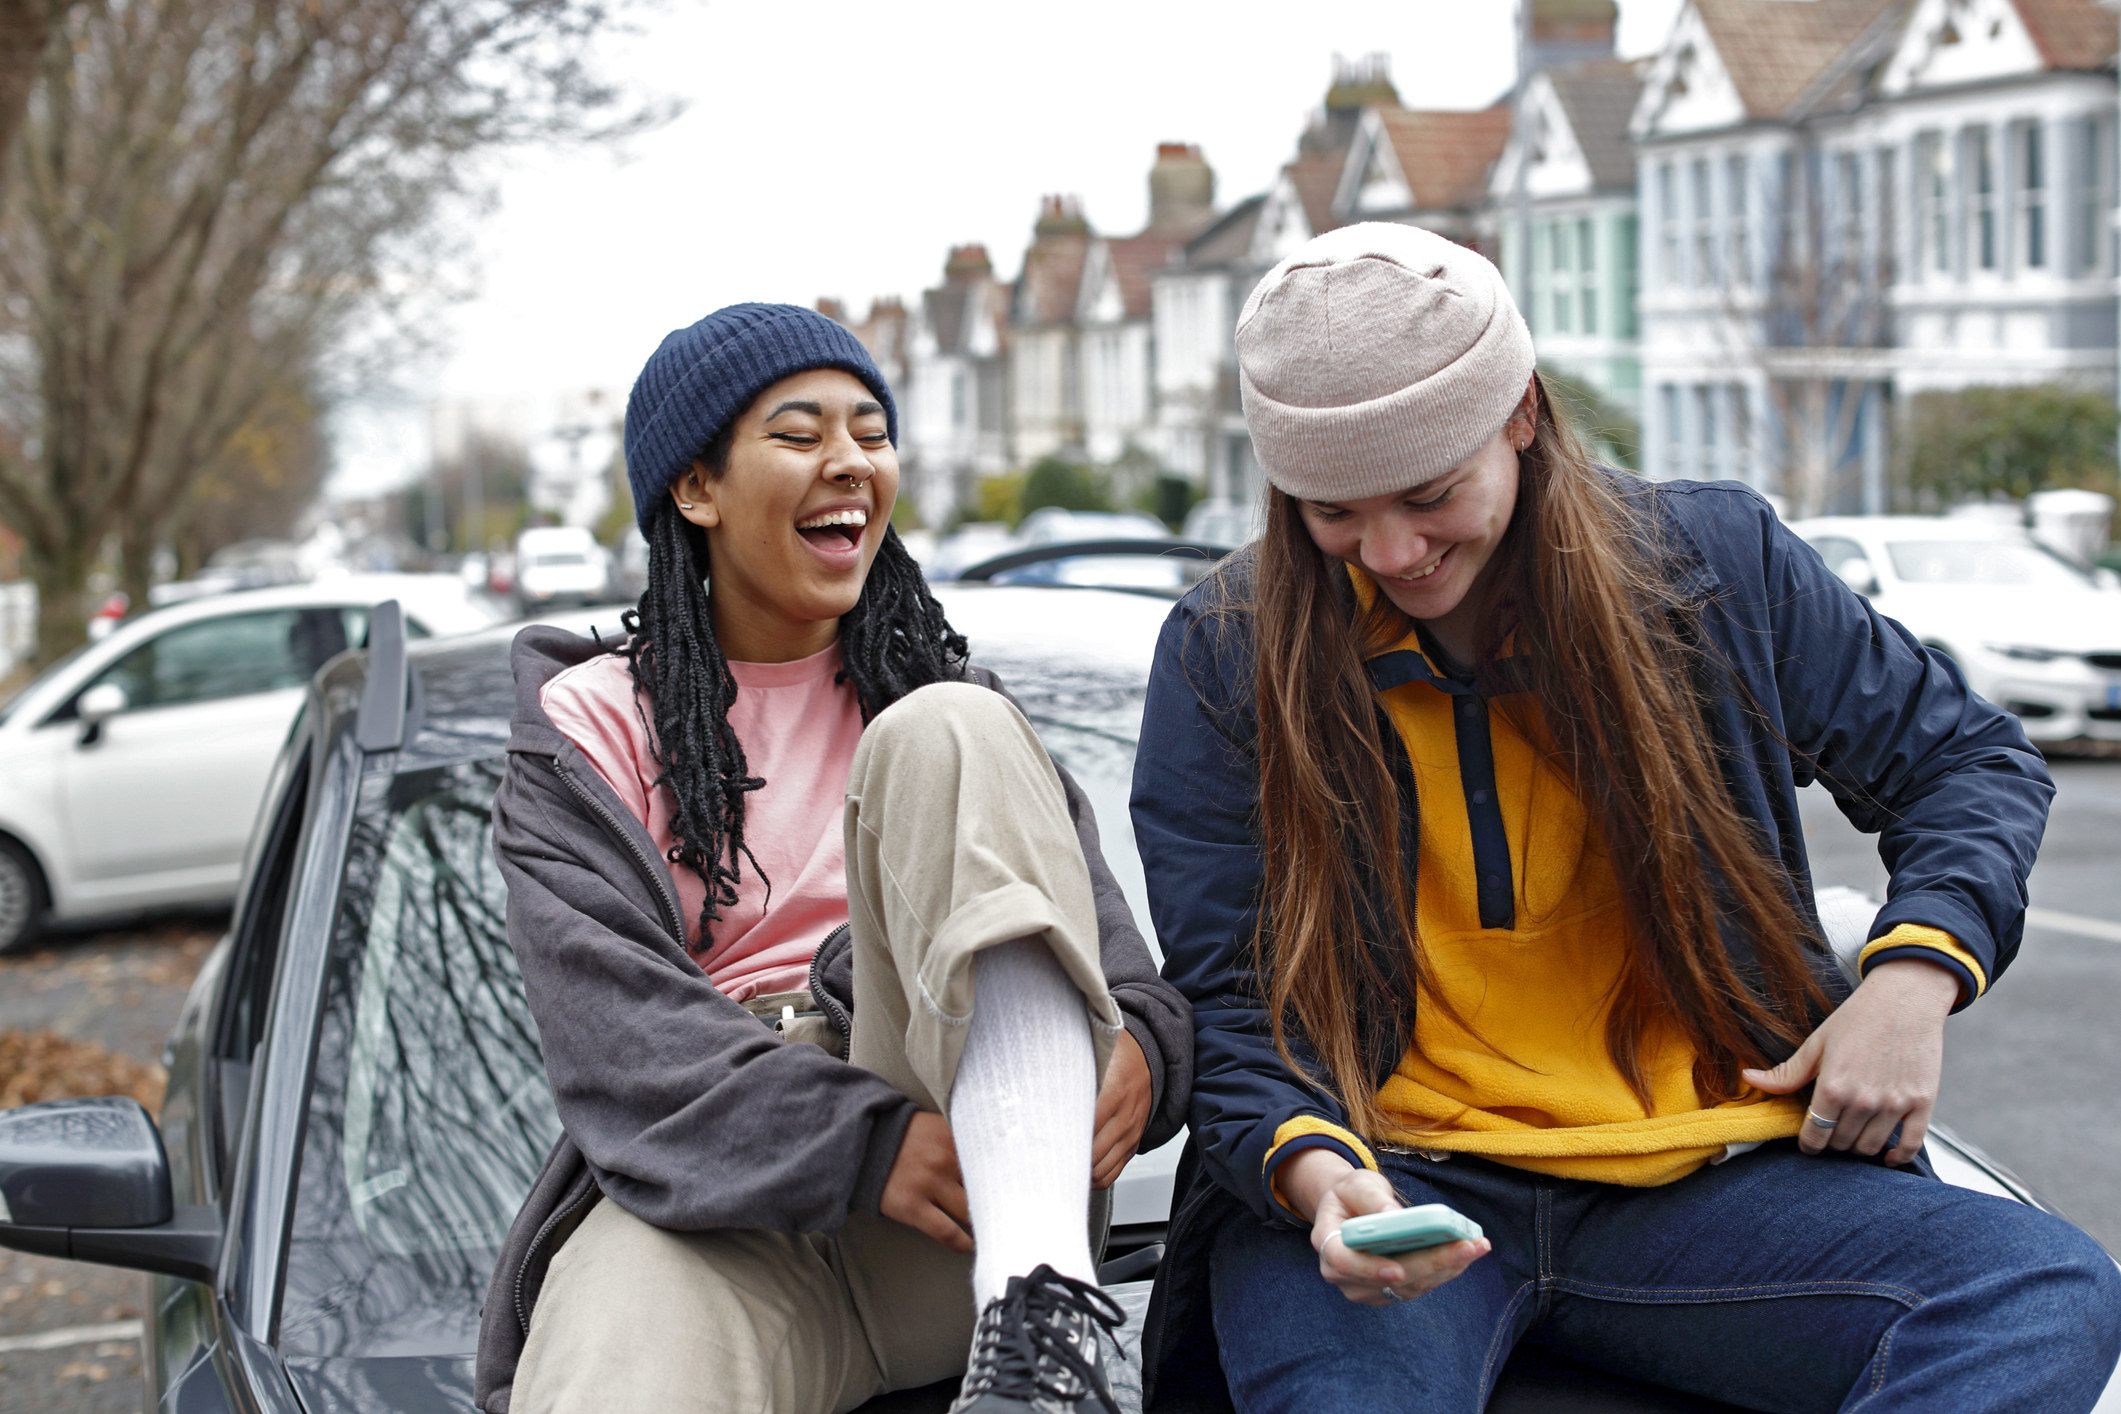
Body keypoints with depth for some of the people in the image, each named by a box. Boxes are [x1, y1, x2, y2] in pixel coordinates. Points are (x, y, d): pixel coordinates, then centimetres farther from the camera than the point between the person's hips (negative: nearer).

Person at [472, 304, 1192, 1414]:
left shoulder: (937, 688, 23)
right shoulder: (591, 729, 13)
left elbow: (1093, 923, 9)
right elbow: (610, 1030, -5)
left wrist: (1139, 1044, -16)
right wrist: (866, 1144, -21)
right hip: (706, 1186, -4)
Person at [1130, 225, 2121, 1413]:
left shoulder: (1715, 564, 6)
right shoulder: (1225, 649, 2)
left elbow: (1966, 759, 18)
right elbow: (1233, 1000, 0)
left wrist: (1918, 971, -2)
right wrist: (1314, 1172, -22)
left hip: (1691, 1180, 3)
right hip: (1390, 1174, -2)